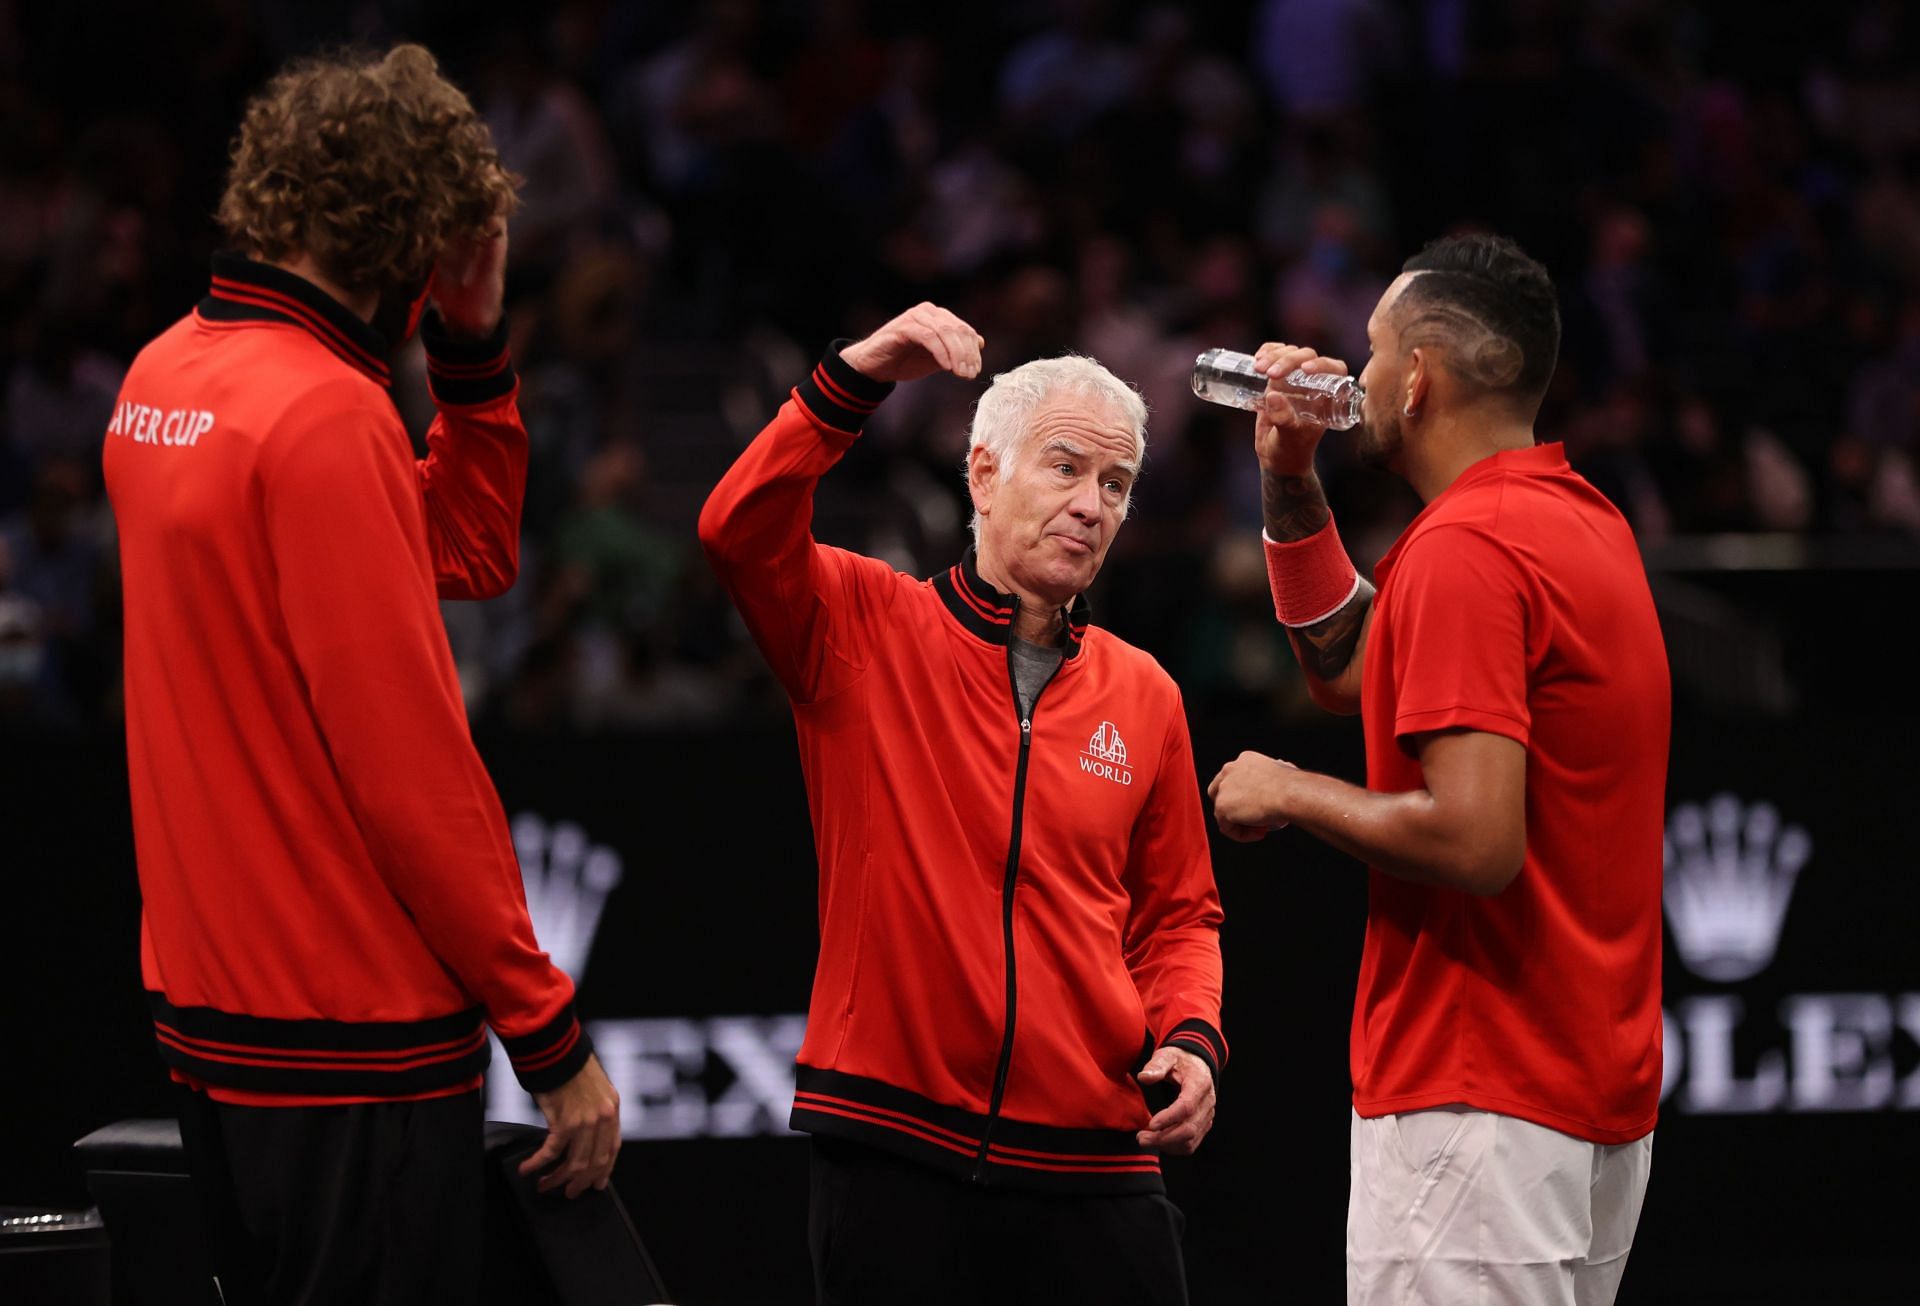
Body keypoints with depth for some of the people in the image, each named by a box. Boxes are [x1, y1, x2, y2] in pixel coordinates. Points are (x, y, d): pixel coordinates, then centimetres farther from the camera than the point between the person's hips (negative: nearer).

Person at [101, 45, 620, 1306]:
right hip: (351, 1036, -9)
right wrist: (554, 1040, -13)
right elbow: (412, 767, -19)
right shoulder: (328, 417, -18)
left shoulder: (168, 373, 10)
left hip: (209, 1010, 9)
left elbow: (469, 552, 18)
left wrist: (473, 345, 8)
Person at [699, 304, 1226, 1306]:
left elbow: (1175, 915, 18)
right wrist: (856, 377, -21)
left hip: (1091, 1165, 3)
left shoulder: (1143, 696, 12)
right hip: (893, 1156, -3)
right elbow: (739, 533, -15)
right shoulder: (867, 630, 3)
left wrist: (1190, 1038, -1)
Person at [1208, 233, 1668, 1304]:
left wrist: (1291, 794, -9)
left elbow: (1476, 840, -24)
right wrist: (1291, 480, 19)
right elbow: (1348, 668, 28)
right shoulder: (1584, 521, 15)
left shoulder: (1464, 550, -16)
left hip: (1480, 1093, -10)